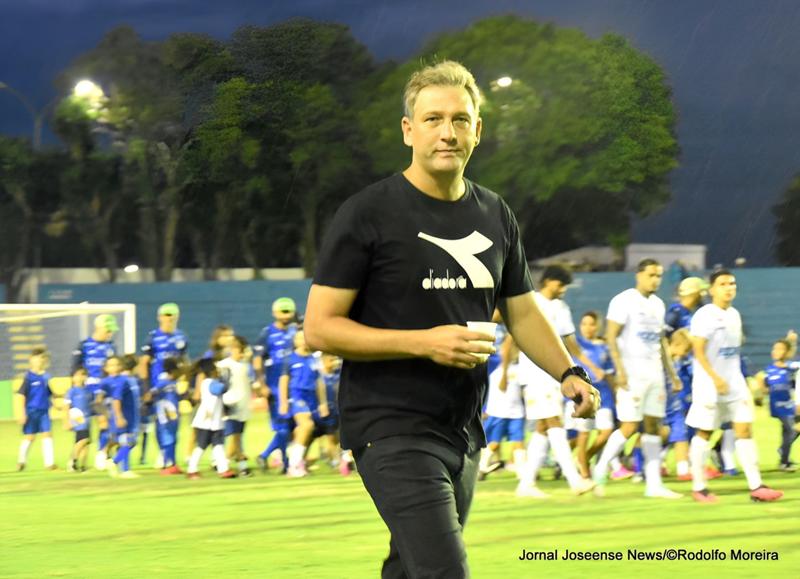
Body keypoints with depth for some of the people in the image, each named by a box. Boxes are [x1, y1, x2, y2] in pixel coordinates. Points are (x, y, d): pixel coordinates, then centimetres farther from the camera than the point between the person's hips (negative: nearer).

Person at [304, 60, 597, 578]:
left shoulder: (495, 216, 11)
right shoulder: (367, 215, -9)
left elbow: (523, 312, 21)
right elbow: (320, 327, -11)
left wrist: (567, 372, 2)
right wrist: (423, 343, -20)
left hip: (464, 431, 7)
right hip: (393, 432, -7)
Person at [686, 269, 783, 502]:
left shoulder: (734, 315, 11)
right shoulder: (704, 315, -11)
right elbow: (699, 352, -16)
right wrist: (715, 378, -24)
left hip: (734, 382, 7)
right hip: (708, 383, -6)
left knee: (745, 430, -2)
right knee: (704, 433, 1)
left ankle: (755, 486, -4)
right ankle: (698, 487, 10)